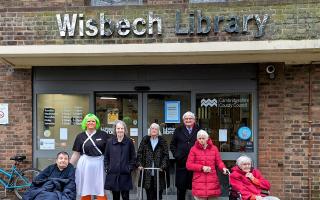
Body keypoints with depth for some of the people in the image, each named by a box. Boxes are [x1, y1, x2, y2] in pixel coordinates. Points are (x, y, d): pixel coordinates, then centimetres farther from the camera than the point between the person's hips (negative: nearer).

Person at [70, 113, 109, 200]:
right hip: (85, 164, 1)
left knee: (101, 192, -1)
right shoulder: (80, 136, 5)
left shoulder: (103, 135, 3)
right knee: (85, 192, 6)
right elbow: (76, 154, 7)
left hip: (99, 164, -1)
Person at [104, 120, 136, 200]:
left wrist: (130, 168, -4)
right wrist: (107, 168, 2)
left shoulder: (129, 142, 1)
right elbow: (106, 157, 12)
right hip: (113, 175, 2)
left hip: (125, 175, -1)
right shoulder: (110, 142, 5)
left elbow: (133, 157, 5)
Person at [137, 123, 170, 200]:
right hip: (147, 173, 1)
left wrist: (163, 166, -12)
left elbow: (166, 155, 0)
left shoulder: (162, 141, 5)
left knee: (158, 193, 2)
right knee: (149, 194, 5)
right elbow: (139, 153, 6)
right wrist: (139, 164, -7)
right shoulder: (145, 140, 9)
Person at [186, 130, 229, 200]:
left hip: (212, 181, 2)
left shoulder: (214, 148, 7)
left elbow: (219, 162, 9)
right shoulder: (194, 149, 1)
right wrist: (202, 167, -12)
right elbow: (188, 165, -1)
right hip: (199, 181, -2)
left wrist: (223, 168, -13)